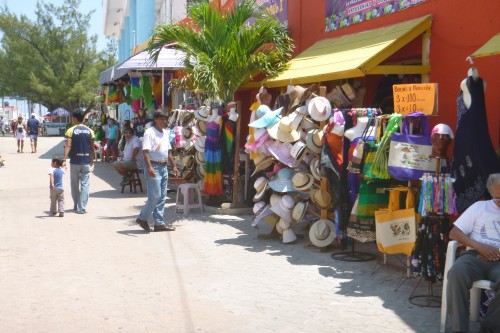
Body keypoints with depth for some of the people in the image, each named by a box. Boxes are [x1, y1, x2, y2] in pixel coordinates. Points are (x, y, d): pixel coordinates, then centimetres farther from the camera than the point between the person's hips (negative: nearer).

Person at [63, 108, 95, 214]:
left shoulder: (71, 130, -5)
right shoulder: (89, 131, 3)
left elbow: (68, 146, -15)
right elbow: (92, 148, 5)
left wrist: (64, 159, -16)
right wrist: (92, 162, 11)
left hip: (74, 162, -1)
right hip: (86, 162, 1)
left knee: (75, 185, 13)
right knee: (85, 184, 2)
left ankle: (76, 206, 23)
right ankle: (82, 208, -4)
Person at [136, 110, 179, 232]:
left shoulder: (165, 133, 15)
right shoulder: (149, 132, -10)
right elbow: (145, 151, -18)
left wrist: (174, 166, 18)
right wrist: (149, 167, -28)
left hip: (164, 167, 8)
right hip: (154, 167, -8)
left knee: (162, 196, 8)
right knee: (155, 196, -10)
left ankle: (159, 223, 12)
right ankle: (142, 218, 8)